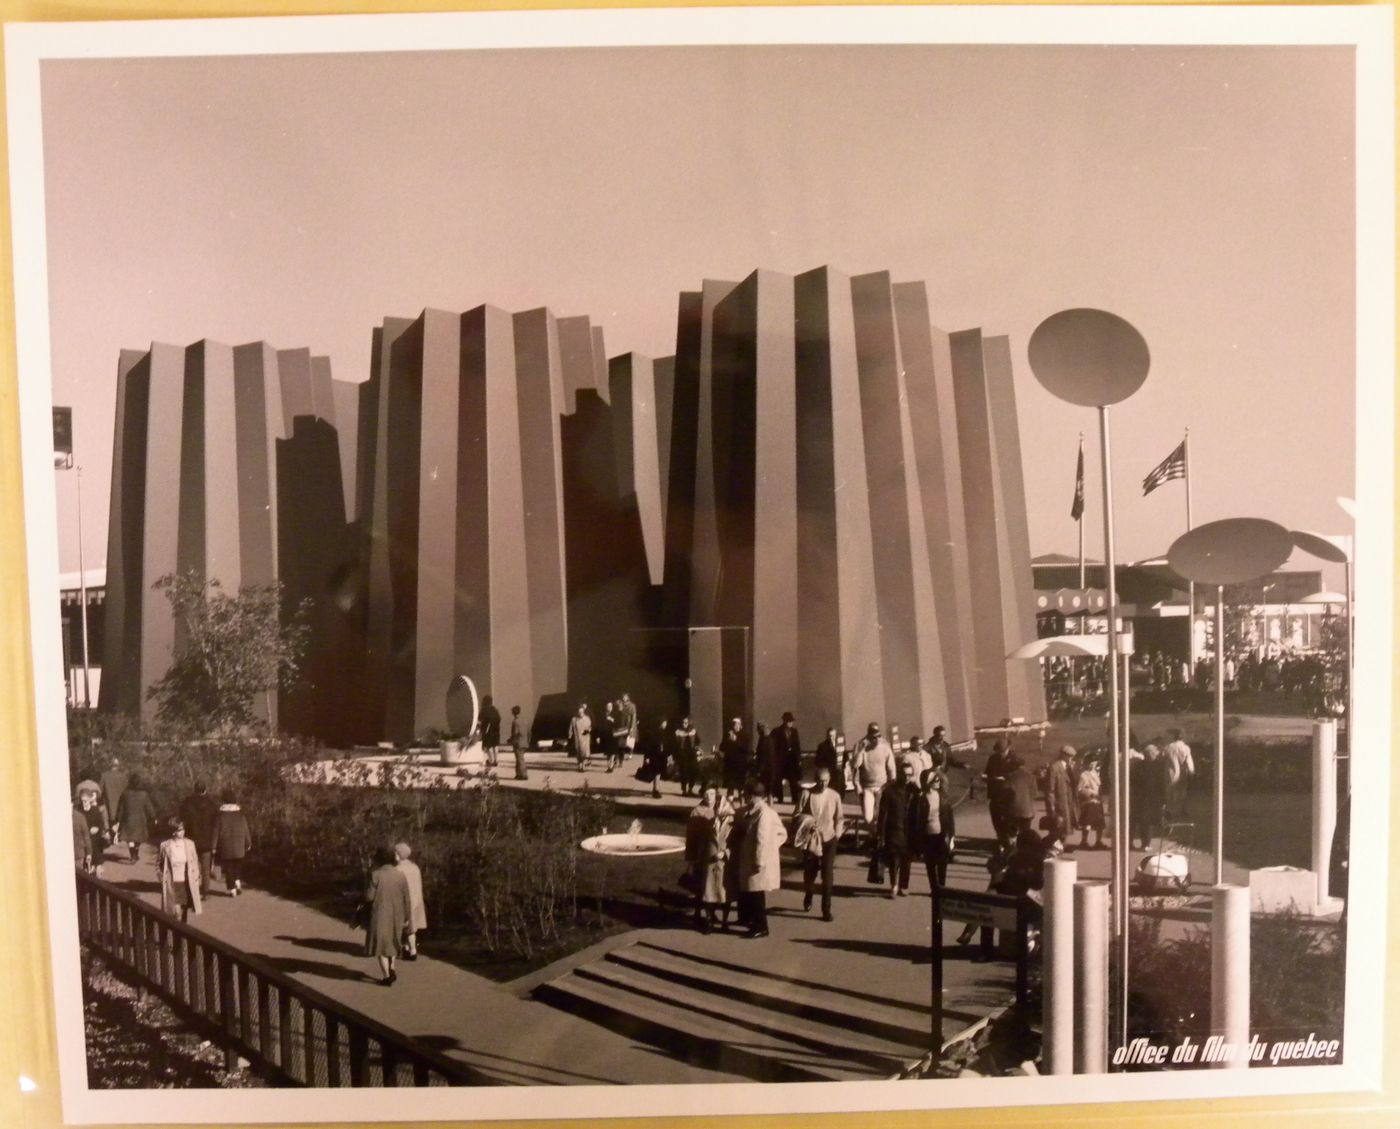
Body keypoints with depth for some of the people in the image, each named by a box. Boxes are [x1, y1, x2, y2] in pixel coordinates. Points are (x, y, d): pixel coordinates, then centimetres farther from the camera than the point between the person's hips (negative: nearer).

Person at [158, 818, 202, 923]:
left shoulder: (189, 844, -3)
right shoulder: (165, 846, -8)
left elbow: (195, 863, 4)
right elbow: (162, 865, 2)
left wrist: (196, 878, 3)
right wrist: (162, 880, 1)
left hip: (187, 882, 2)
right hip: (172, 883, -2)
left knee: (185, 909, 13)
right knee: (175, 911, -7)